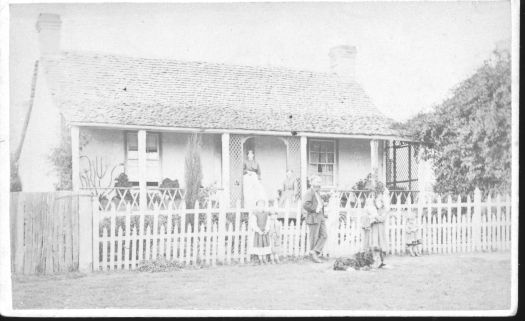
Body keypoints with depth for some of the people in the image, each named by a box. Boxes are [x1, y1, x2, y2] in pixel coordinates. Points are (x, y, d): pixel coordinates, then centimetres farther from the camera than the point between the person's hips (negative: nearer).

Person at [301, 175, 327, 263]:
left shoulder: (317, 193, 19)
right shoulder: (309, 192, -11)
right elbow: (305, 205, -24)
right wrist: (315, 210, -19)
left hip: (320, 217, 9)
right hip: (313, 217, -9)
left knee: (324, 236, -2)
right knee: (314, 238, -2)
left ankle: (315, 252, -3)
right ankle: (313, 256, 6)